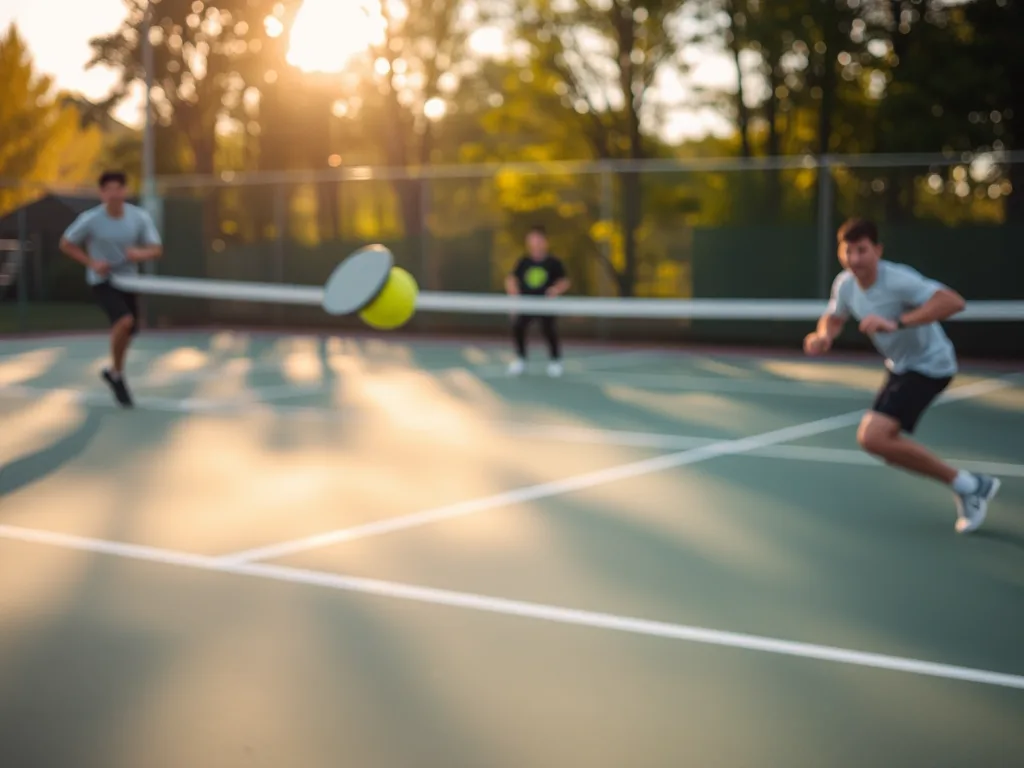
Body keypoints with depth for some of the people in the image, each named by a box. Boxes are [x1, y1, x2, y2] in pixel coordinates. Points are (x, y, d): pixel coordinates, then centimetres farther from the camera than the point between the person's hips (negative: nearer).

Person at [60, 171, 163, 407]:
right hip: (102, 280, -4)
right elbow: (66, 244, -3)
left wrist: (141, 253, -28)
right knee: (124, 321, -26)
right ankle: (117, 373, -5)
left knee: (128, 330, 13)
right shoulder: (90, 219, -15)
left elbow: (156, 249, -4)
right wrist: (92, 262, -16)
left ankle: (113, 371, 41)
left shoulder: (140, 217, -8)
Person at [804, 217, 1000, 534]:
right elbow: (834, 318, 15)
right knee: (886, 445, 16)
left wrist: (898, 323, -48)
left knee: (872, 437, -22)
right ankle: (975, 486, 26)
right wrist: (823, 336, -10)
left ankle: (965, 484, -8)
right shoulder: (845, 284, -5)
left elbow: (953, 301, -40)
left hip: (929, 365, -9)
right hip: (901, 367, 9)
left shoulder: (898, 280, -29)